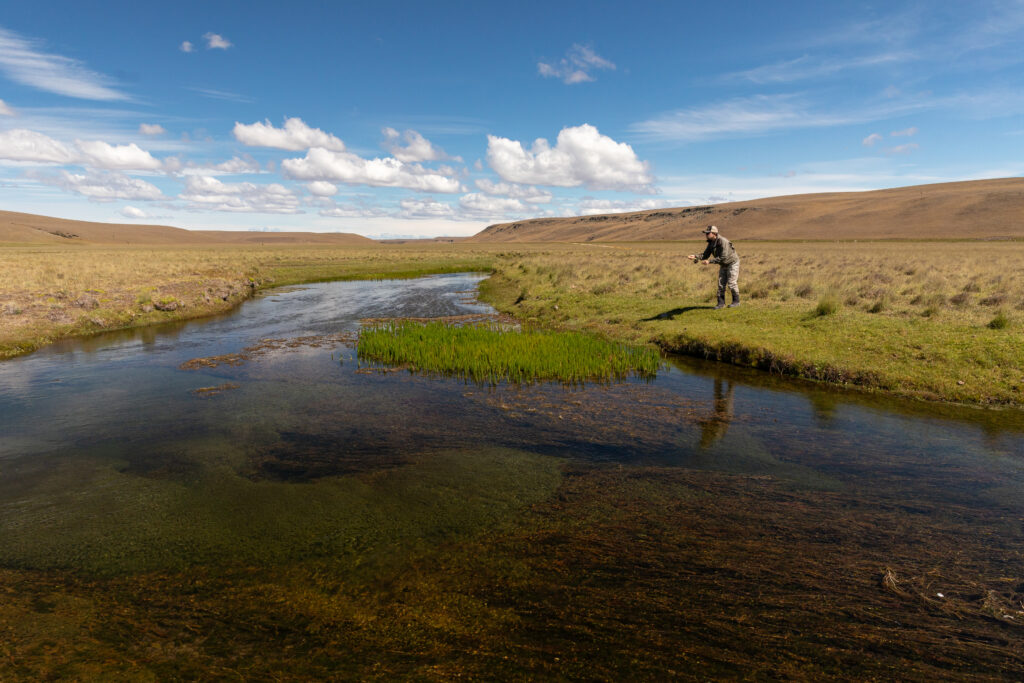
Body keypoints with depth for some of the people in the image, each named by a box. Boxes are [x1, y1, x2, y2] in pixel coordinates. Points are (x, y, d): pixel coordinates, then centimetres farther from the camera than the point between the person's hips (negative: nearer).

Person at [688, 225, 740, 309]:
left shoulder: (723, 242, -32)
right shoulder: (711, 243, -6)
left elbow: (723, 258, -36)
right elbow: (705, 255, -7)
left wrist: (710, 261, -40)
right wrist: (695, 256, -24)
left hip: (732, 263, -8)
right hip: (723, 265, 8)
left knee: (731, 283, -6)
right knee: (721, 283, 2)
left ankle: (736, 301, 9)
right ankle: (721, 303, 6)